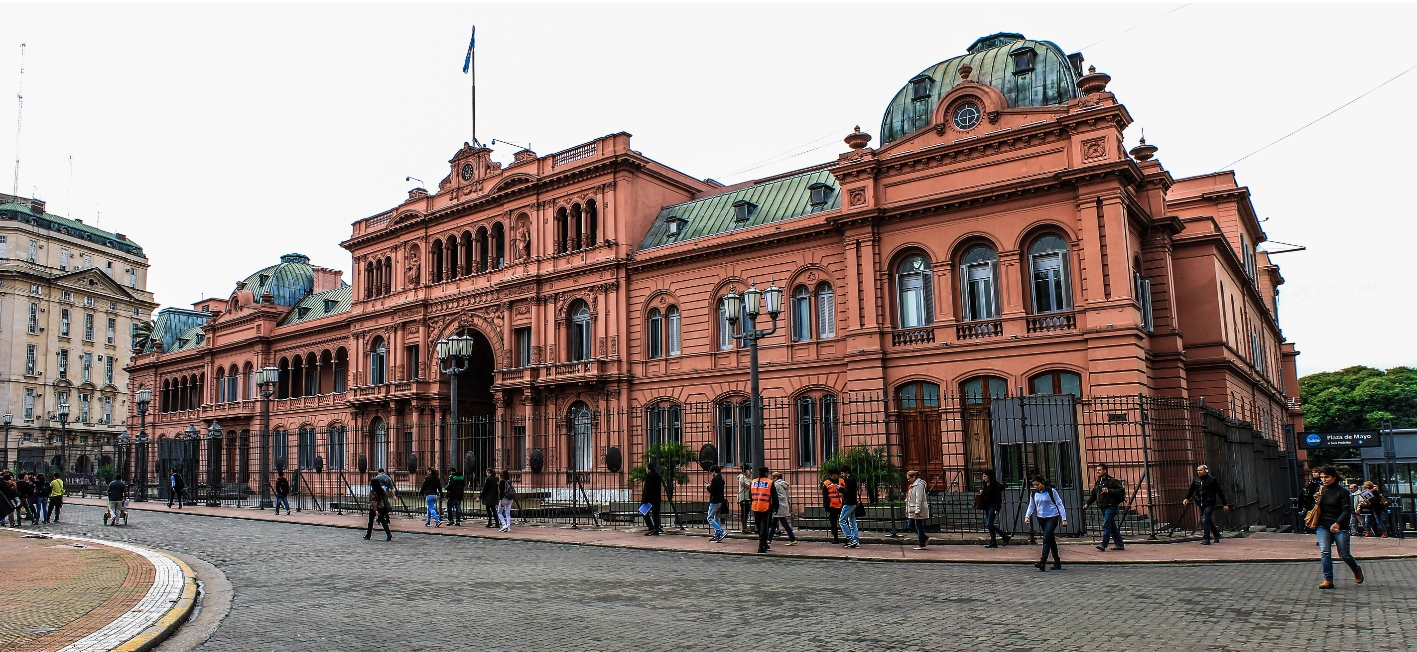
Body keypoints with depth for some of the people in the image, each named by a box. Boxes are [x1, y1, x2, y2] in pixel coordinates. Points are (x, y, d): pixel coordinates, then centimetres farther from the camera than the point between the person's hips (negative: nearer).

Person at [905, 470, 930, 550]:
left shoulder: (918, 485, -15)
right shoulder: (913, 485, 17)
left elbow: (918, 498, -21)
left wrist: (917, 510, -23)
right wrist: (908, 510, 21)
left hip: (918, 511, -11)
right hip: (913, 511, 11)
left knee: (919, 527, -3)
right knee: (911, 525, 13)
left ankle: (922, 545, 5)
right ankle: (925, 538, 21)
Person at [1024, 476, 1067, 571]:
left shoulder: (1051, 491, -7)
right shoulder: (1034, 493, 6)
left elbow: (1059, 504, -5)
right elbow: (1031, 506, 11)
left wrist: (1064, 519, -8)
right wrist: (1027, 516, -6)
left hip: (1052, 518, -5)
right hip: (1041, 518, 5)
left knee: (1046, 539, -16)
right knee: (1051, 540, 10)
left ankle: (1042, 562, -21)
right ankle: (1057, 563, 17)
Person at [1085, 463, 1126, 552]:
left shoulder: (1112, 481, -9)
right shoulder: (1098, 482, 16)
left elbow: (1122, 490, -15)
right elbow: (1093, 494, 21)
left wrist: (1109, 491, -20)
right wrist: (1088, 504, 11)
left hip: (1111, 507, -8)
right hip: (1103, 507, 8)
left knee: (1106, 525, -14)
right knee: (1112, 527, 13)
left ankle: (1103, 545, -15)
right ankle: (1119, 544, 20)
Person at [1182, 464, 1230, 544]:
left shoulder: (1212, 480, -5)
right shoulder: (1196, 480, 9)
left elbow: (1220, 492, 0)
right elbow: (1191, 490, 9)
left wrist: (1225, 504, 1)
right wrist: (1187, 498, -9)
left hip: (1209, 504, -6)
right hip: (1201, 504, 6)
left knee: (1205, 520, -15)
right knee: (1208, 520, 17)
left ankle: (1206, 539, -13)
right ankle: (1217, 534, 37)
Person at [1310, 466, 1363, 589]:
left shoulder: (1342, 491, -6)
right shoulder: (1321, 490, 9)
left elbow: (1347, 510, -12)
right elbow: (1316, 508, 19)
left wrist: (1338, 523, -25)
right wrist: (1316, 501, -4)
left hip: (1340, 527, -3)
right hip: (1323, 527, 3)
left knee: (1344, 555, 6)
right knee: (1324, 552, -11)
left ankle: (1357, 572, 37)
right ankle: (1328, 580, -8)